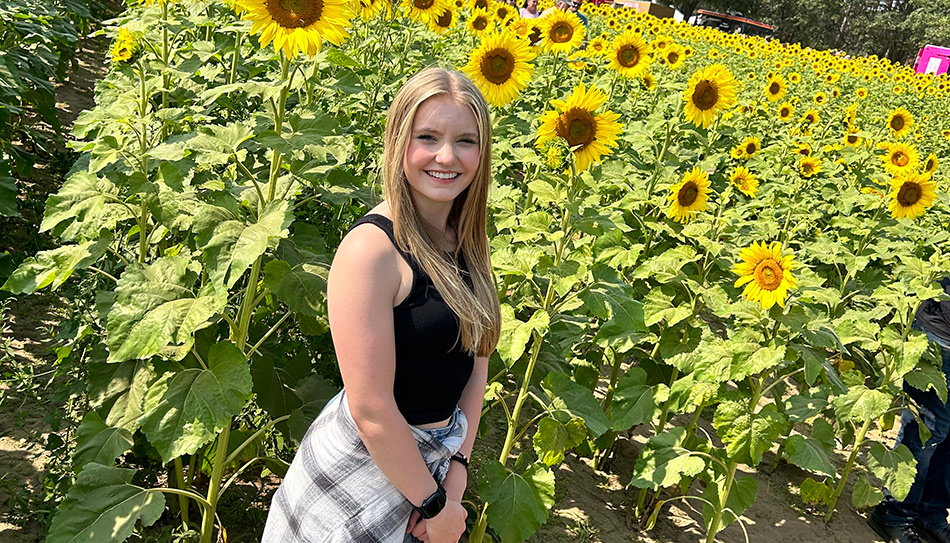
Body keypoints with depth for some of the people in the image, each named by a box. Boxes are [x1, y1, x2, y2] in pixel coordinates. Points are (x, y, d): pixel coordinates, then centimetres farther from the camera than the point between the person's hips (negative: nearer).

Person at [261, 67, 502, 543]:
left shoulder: (465, 241, -1)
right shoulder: (370, 249, -25)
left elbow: (476, 359, 4)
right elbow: (371, 410, -23)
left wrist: (458, 467, -4)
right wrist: (434, 504, -13)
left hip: (434, 457, 7)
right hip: (365, 467, -7)